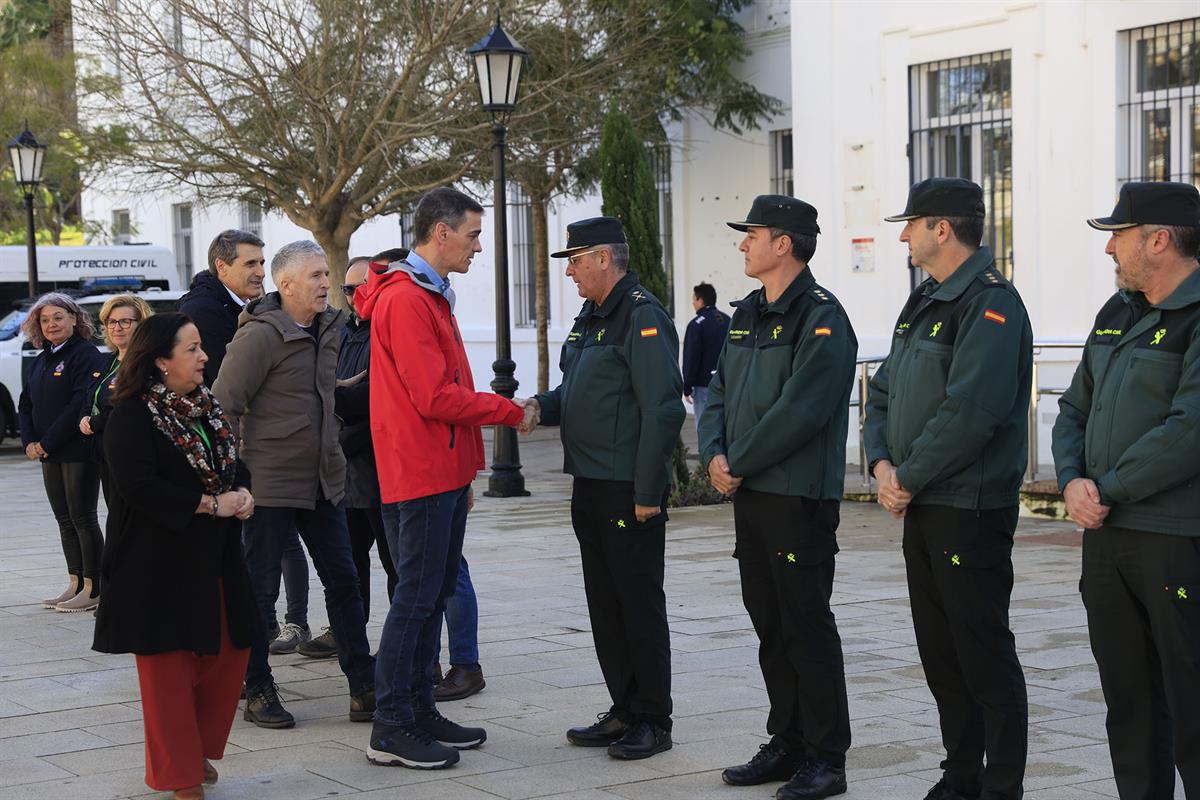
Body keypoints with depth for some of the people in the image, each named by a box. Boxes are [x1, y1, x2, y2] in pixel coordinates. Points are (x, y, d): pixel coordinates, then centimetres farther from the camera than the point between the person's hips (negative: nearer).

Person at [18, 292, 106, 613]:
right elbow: (26, 403, 16)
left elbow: (82, 404, -19)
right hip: (49, 454, 8)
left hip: (79, 451, -8)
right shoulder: (41, 360, 15)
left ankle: (93, 589, 1)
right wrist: (30, 442, -1)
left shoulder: (86, 355, -11)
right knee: (64, 520, 10)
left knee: (82, 518, -5)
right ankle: (75, 586, 16)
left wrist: (47, 442, -17)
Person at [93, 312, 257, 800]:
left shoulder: (207, 406, 11)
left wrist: (242, 494, -4)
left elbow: (234, 462, 19)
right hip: (159, 562, -7)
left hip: (214, 557, 7)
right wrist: (212, 504, -18)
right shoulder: (132, 416, -13)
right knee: (169, 664, -1)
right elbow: (139, 485, -21)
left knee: (229, 650, 9)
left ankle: (199, 750, 27)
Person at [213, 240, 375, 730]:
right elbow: (223, 406, -14)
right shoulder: (260, 335, -14)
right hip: (270, 483, -7)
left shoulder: (329, 328, 9)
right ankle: (258, 692, 12)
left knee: (343, 581, 7)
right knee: (260, 589, 3)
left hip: (323, 482, 7)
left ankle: (363, 687, 12)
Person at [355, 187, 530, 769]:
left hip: (443, 475, 10)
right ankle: (391, 729, 0)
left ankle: (419, 711, 21)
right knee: (416, 598, -6)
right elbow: (436, 398, -22)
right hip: (420, 478, -10)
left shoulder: (431, 297, 17)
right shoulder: (405, 300, -16)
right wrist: (509, 411, -10)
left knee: (433, 595, 13)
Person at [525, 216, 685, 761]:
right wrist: (542, 406, 3)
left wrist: (648, 492, -21)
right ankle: (624, 711, 23)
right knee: (604, 603, 13)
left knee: (639, 604, -2)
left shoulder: (643, 317, -14)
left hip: (630, 491, -9)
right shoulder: (590, 317, 16)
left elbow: (662, 409, -19)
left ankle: (653, 721, 7)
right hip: (590, 486, 10)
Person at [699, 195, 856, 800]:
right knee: (770, 625, 13)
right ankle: (787, 745, 23)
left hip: (801, 498, -8)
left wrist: (739, 465, -14)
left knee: (807, 627, -4)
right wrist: (715, 455, -3)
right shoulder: (746, 315, 15)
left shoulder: (821, 318, -13)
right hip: (749, 496, 9)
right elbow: (719, 392, 15)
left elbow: (799, 411, -20)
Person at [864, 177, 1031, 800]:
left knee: (986, 658, -2)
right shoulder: (923, 303, 16)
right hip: (919, 511, 9)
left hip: (970, 511, -9)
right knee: (939, 654, 14)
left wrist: (909, 480, -16)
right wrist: (883, 464, -1)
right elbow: (884, 392, 16)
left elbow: (969, 412, -24)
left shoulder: (991, 305, -15)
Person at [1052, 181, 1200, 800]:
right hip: (1107, 535, 8)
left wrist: (1109, 490, -15)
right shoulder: (1117, 313, 15)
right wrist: (1074, 481, -1)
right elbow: (1074, 408, 17)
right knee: (1128, 697, 14)